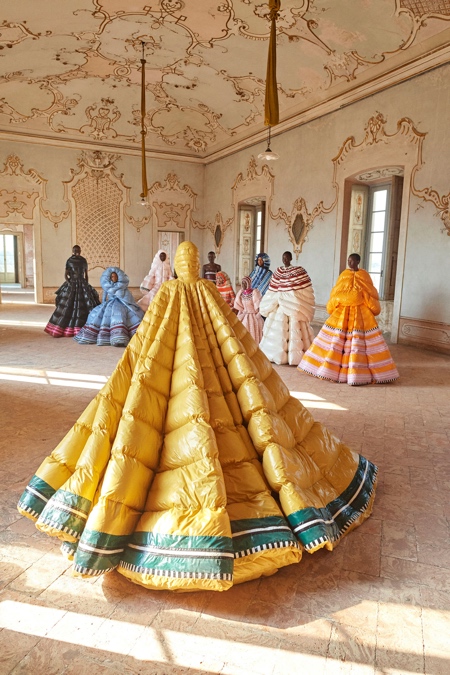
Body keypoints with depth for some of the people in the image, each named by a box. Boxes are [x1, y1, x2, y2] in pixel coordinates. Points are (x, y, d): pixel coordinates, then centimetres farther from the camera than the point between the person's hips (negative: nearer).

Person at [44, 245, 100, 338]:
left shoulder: (84, 261, 8)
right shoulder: (69, 261, -1)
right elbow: (65, 274, -3)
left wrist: (87, 285, 7)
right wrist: (69, 283, -16)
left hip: (82, 285, 3)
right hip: (71, 285, -3)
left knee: (86, 306, 0)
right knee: (68, 307, -3)